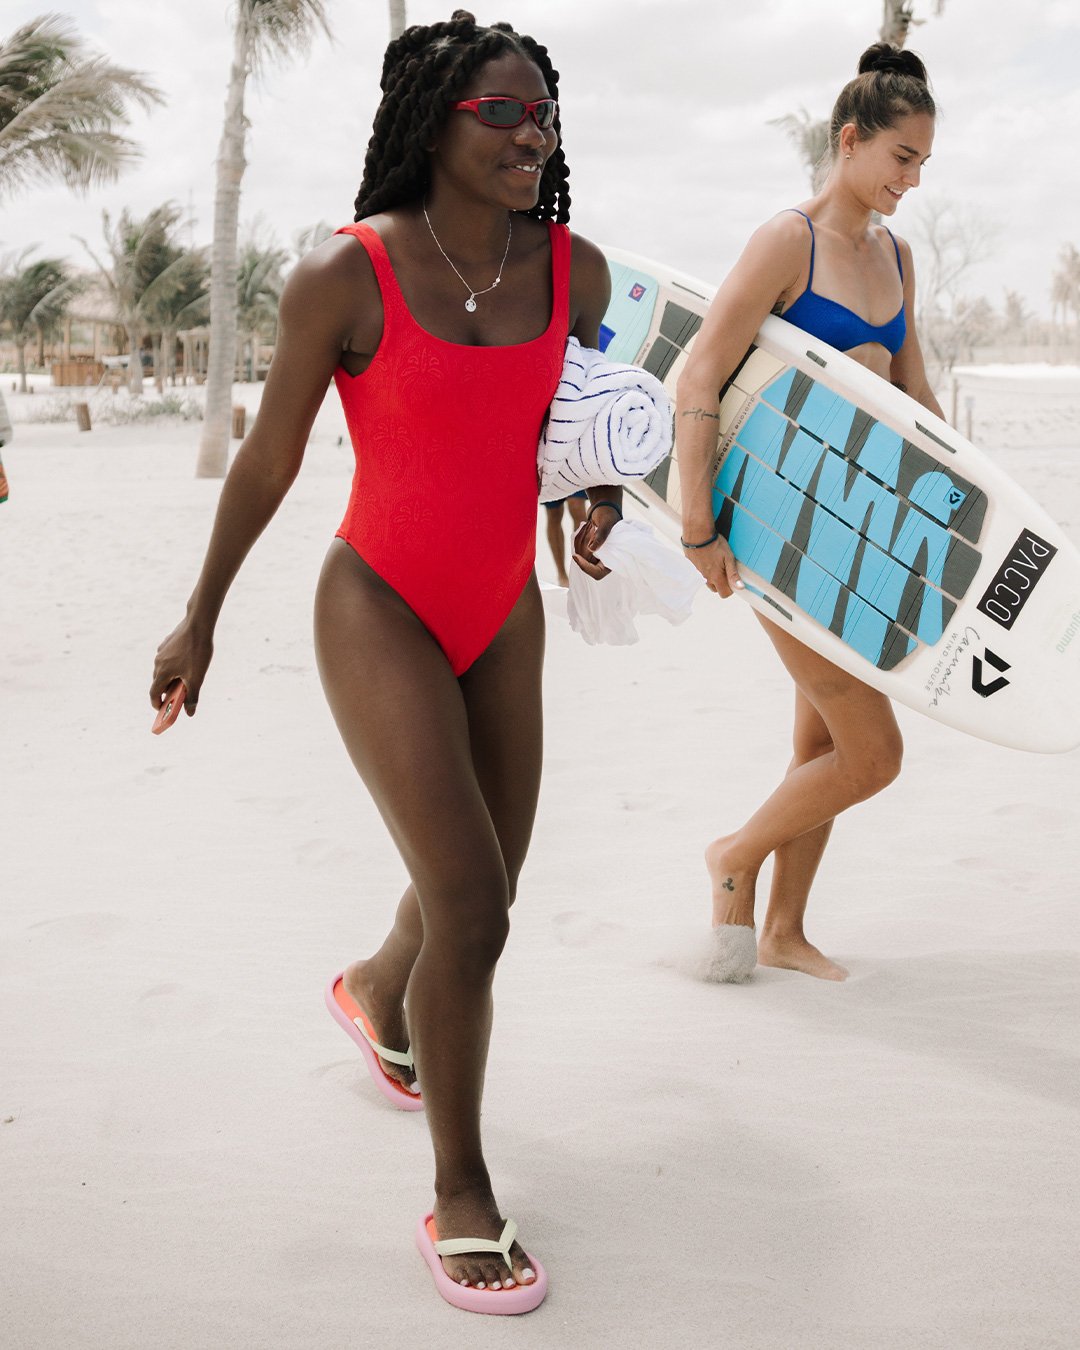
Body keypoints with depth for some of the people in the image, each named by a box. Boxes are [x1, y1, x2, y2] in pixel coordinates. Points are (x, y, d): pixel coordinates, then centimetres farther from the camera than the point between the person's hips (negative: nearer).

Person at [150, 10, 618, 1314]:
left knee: (481, 896, 17)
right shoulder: (343, 276, -18)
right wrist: (200, 618, 2)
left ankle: (377, 991, 53)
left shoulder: (574, 269, -4)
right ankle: (460, 1198, 6)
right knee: (469, 905, -14)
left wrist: (601, 497, -7)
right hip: (378, 611, -5)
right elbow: (268, 456, -6)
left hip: (503, 615, 6)